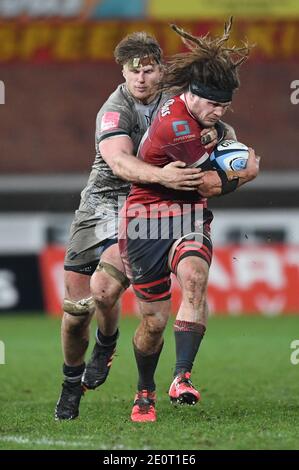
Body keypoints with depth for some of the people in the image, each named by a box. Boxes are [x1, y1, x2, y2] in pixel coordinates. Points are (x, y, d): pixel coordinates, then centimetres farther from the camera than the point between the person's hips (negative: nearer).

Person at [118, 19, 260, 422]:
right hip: (146, 221, -6)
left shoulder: (188, 110, 2)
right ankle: (145, 392, 27)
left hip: (189, 215, 6)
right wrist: (248, 174, 3)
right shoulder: (176, 127, -24)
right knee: (155, 320, -1)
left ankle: (182, 378, -34)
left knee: (194, 276, -26)